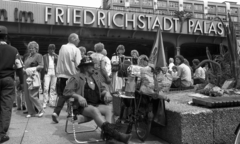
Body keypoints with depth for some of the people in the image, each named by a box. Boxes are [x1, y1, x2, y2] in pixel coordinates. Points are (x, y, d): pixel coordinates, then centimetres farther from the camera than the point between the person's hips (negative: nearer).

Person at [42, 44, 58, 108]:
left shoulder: (56, 56, 17)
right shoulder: (45, 56, 14)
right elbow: (43, 64, 8)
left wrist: (54, 55, -3)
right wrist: (44, 69, -8)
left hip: (54, 73, 2)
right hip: (47, 72, -2)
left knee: (53, 88, 3)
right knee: (46, 88, -10)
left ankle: (52, 102, 8)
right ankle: (44, 103, -6)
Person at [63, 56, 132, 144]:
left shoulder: (95, 77, 21)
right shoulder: (76, 78, 3)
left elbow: (102, 89, 25)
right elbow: (66, 91, -4)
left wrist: (106, 93, 0)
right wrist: (78, 97, -21)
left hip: (96, 104, 6)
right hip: (82, 106, -6)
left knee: (109, 108, -24)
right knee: (94, 110, -37)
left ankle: (107, 132, -39)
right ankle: (113, 133, -48)